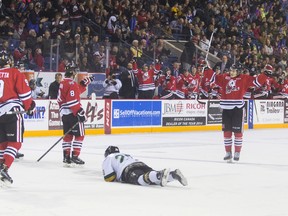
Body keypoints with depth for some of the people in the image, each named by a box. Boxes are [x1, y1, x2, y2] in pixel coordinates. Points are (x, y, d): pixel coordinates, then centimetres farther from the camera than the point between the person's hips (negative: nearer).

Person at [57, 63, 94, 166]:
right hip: (73, 114, -9)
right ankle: (75, 156, -6)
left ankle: (66, 156, 13)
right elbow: (73, 101, -23)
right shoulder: (71, 83, -15)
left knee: (68, 135, 13)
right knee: (79, 134, -2)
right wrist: (80, 113, -22)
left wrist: (84, 83, 21)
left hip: (64, 114, 9)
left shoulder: (63, 83, 15)